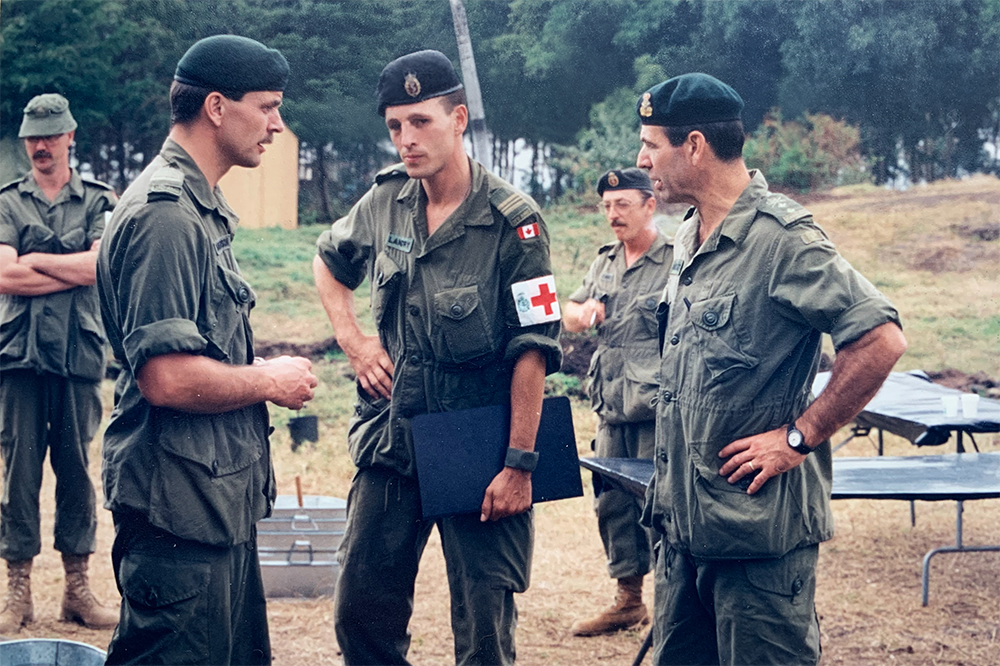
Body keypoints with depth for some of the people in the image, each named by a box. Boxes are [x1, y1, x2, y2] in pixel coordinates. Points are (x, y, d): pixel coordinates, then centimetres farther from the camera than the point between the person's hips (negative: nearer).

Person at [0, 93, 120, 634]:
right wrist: (73, 270, -6)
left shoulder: (98, 201, 8)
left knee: (77, 468, 6)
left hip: (80, 357, 0)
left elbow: (101, 266, -7)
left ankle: (78, 589, 13)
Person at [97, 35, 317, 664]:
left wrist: (261, 371, 9)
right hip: (180, 501, -11)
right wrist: (268, 382, -12)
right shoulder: (166, 214, -18)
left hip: (221, 496, 11)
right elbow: (166, 378, -26)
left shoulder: (203, 207, 16)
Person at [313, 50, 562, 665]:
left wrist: (520, 464, -17)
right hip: (391, 445, 5)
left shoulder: (513, 221, -14)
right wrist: (353, 341, 8)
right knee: (361, 613, 11)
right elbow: (329, 262, 23)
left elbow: (533, 350, -15)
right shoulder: (386, 201, 2)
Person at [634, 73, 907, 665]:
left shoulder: (780, 236, -17)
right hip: (683, 522, 9)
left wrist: (799, 437, -19)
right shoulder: (690, 238, 12)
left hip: (759, 526, -9)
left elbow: (881, 340, -24)